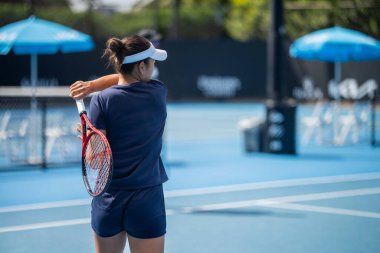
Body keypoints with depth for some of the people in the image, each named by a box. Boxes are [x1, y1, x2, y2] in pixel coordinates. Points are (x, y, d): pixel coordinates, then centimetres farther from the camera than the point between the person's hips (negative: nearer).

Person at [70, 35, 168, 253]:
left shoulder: (102, 100, -9)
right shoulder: (159, 93, -3)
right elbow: (121, 80, 16)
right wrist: (92, 85, 3)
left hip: (108, 197, 1)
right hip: (147, 196, 0)